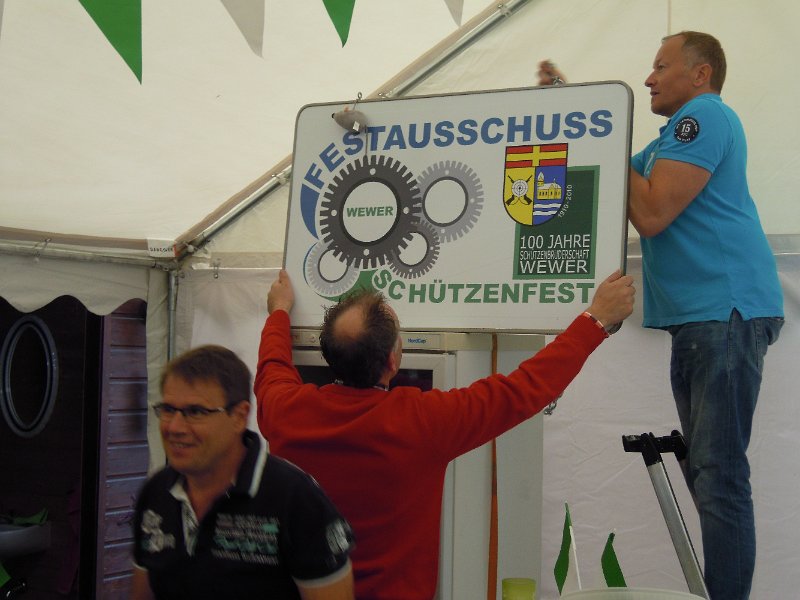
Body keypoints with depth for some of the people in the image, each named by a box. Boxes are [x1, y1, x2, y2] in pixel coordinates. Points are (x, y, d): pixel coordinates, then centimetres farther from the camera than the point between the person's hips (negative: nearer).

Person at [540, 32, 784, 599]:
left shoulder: (706, 115, -7)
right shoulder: (678, 137, 25)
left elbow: (652, 213, -17)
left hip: (725, 310, -11)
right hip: (699, 317, 11)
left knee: (718, 474, -13)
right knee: (707, 472, 14)